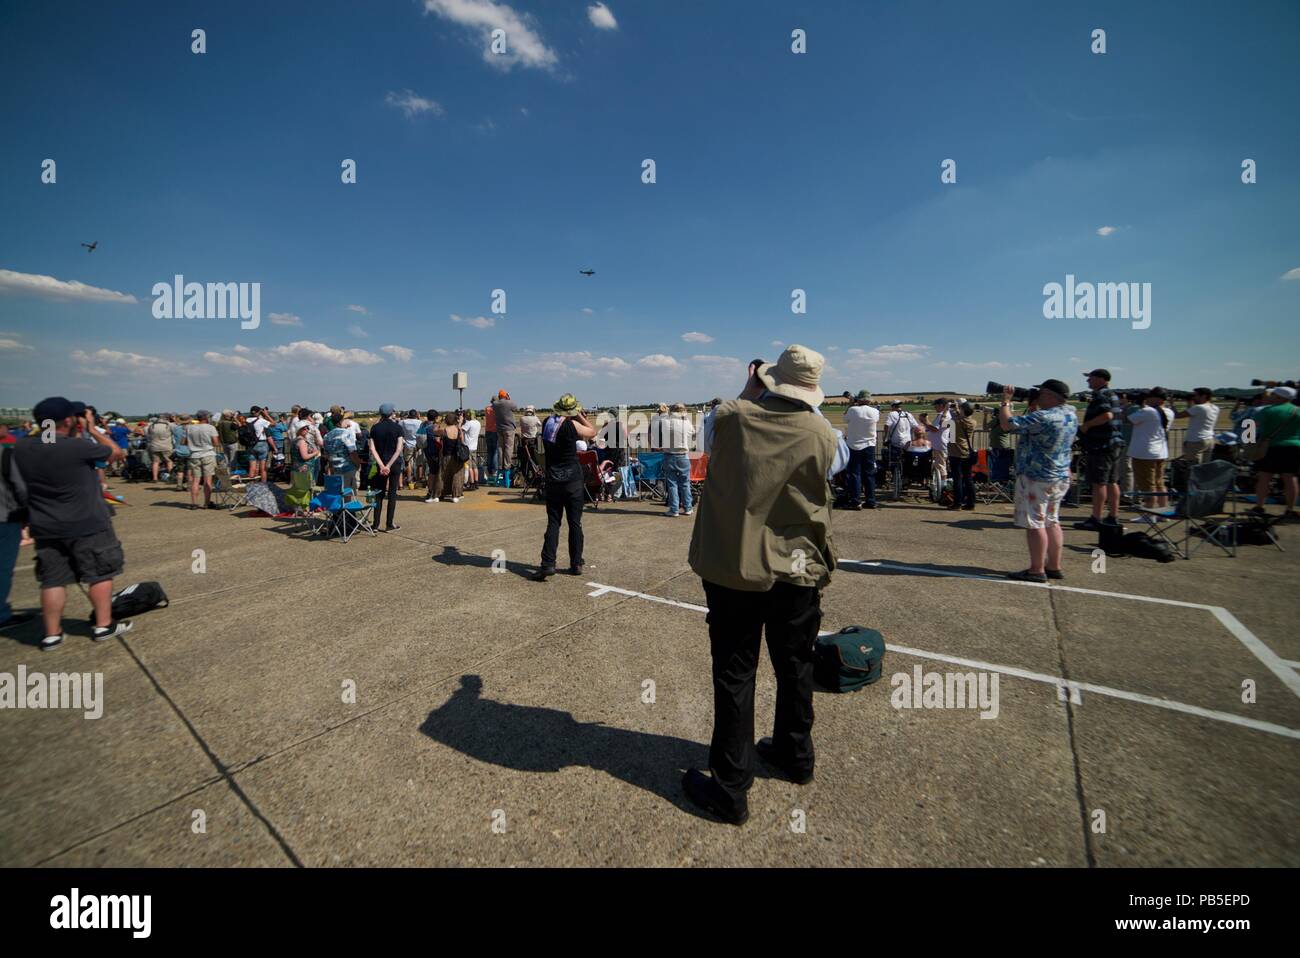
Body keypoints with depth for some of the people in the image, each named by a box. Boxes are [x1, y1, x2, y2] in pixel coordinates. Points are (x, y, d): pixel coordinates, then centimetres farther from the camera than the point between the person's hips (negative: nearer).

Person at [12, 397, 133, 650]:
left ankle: (52, 634, 17)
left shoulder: (21, 448, -1)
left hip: (45, 528, 5)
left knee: (53, 580, 12)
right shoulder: (79, 446, -19)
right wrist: (91, 429, 4)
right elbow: (116, 453, -2)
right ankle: (104, 625, 14)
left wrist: (78, 434, 13)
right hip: (87, 525, -5)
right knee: (100, 574, 7)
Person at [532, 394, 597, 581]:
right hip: (572, 480, -3)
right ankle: (576, 564, 13)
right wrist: (580, 416, 9)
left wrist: (577, 417, 18)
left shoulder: (547, 422, 3)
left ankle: (547, 564, -2)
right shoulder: (572, 425, -11)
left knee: (553, 523, 7)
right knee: (575, 523, 6)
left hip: (552, 480, 4)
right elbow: (593, 432, 3)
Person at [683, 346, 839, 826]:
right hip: (797, 571, 2)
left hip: (732, 566, -2)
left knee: (734, 673, 7)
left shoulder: (730, 416, -10)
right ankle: (795, 755, 42)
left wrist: (748, 393, 19)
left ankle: (730, 787, 17)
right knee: (794, 668, 20)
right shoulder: (823, 436, -8)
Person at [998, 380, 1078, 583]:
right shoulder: (1070, 414, 8)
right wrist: (1035, 405, 12)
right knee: (1051, 522, 15)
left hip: (1036, 478, -9)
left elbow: (1008, 424, -23)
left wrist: (1006, 401, -9)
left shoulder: (1043, 417, -22)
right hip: (1060, 477, 9)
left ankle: (1037, 570, 0)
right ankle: (1054, 567, 22)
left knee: (1035, 523, -4)